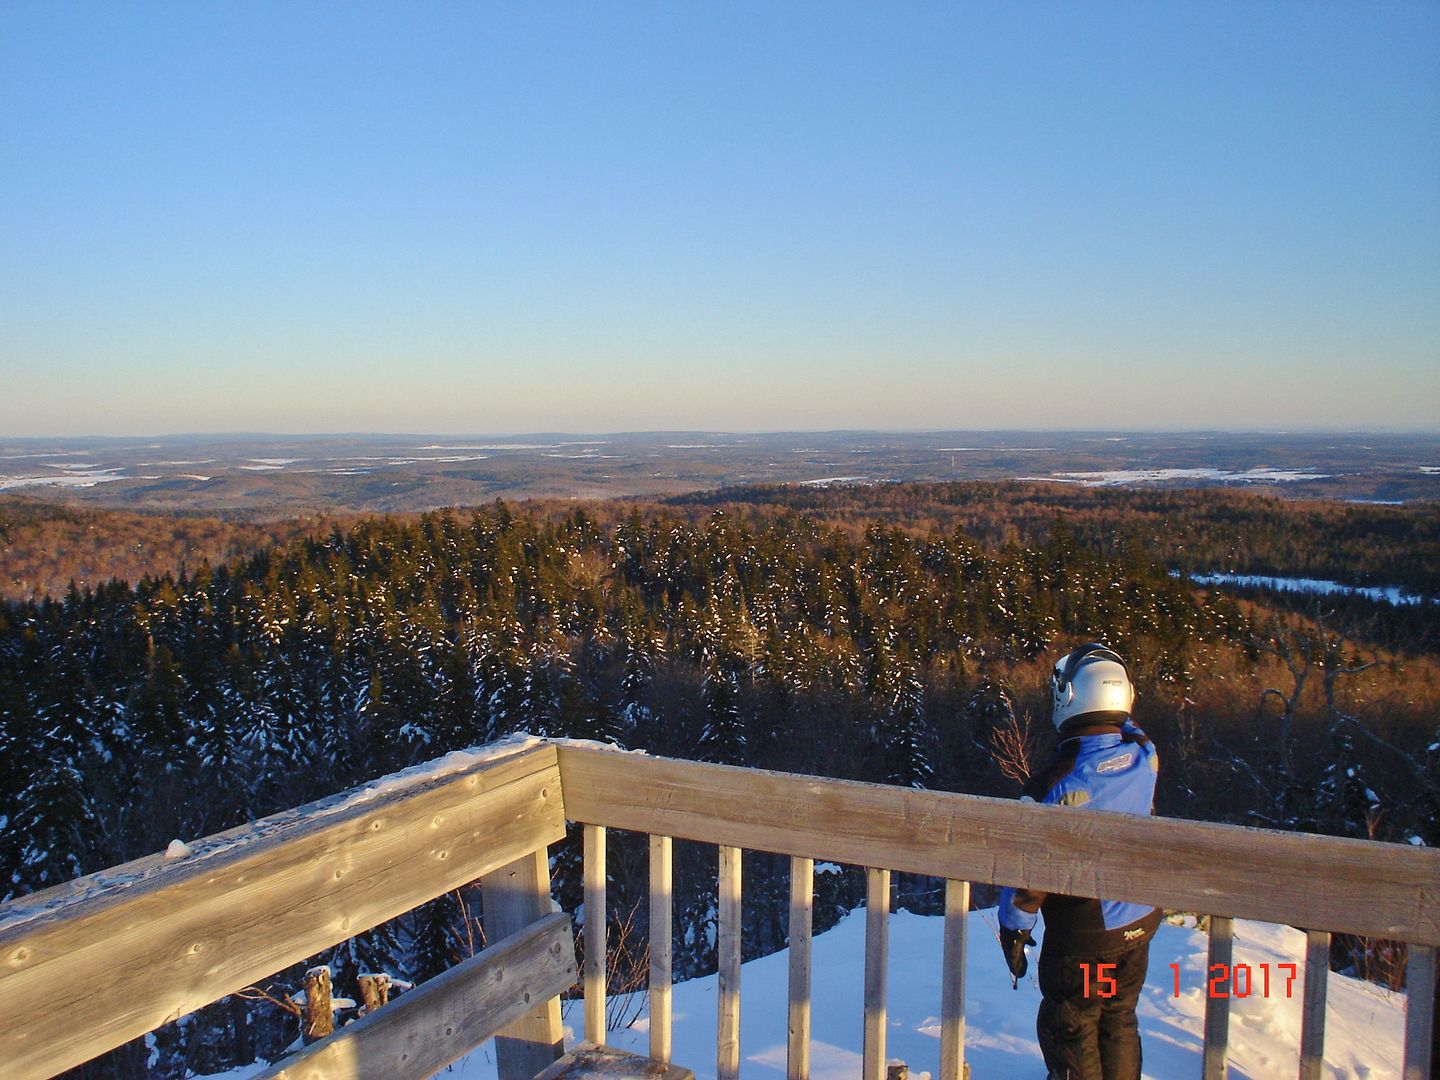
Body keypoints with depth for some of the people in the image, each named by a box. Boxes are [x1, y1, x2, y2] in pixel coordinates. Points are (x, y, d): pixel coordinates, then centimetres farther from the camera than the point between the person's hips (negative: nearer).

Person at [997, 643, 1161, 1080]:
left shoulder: (1055, 783, -27)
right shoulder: (1145, 758, -13)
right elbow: (1128, 731, 15)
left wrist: (1014, 930, -5)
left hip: (1082, 935, -5)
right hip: (1140, 923, 5)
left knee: (1070, 1031, 15)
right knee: (1119, 1022, 24)